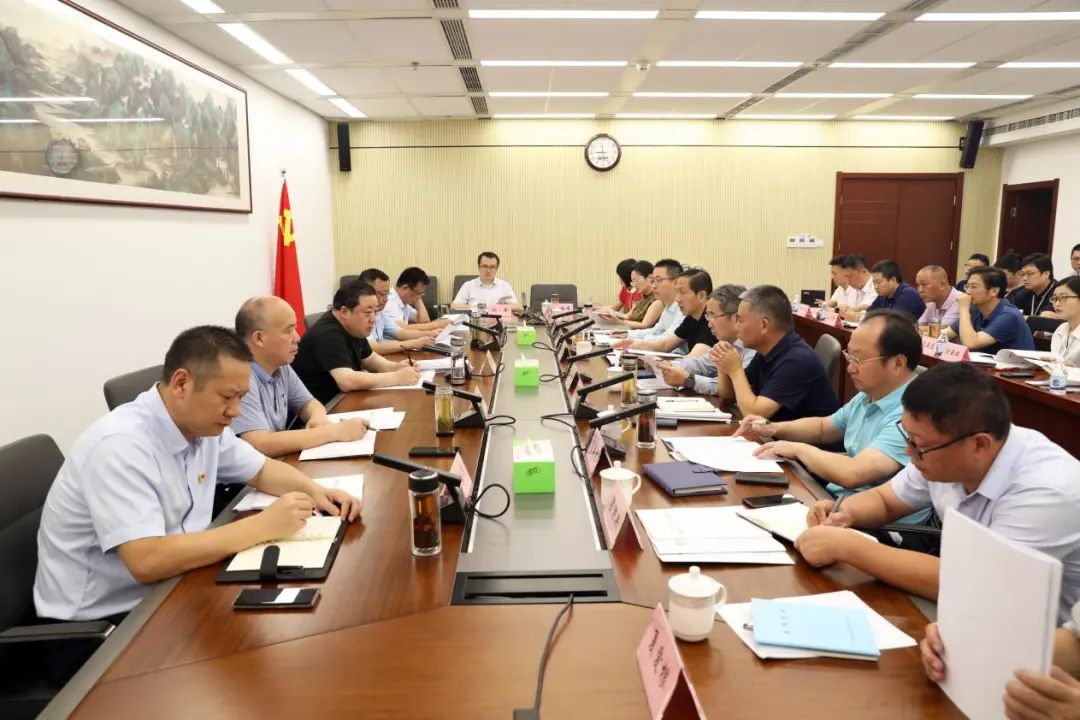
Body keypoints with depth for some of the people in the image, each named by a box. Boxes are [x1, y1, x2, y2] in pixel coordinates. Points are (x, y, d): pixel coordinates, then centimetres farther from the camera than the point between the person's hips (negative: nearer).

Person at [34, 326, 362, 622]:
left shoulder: (203, 425, -2)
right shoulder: (120, 446, -26)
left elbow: (261, 470, 12)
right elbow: (148, 562, -33)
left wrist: (314, 490, -7)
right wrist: (262, 526, -30)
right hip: (99, 620, -7)